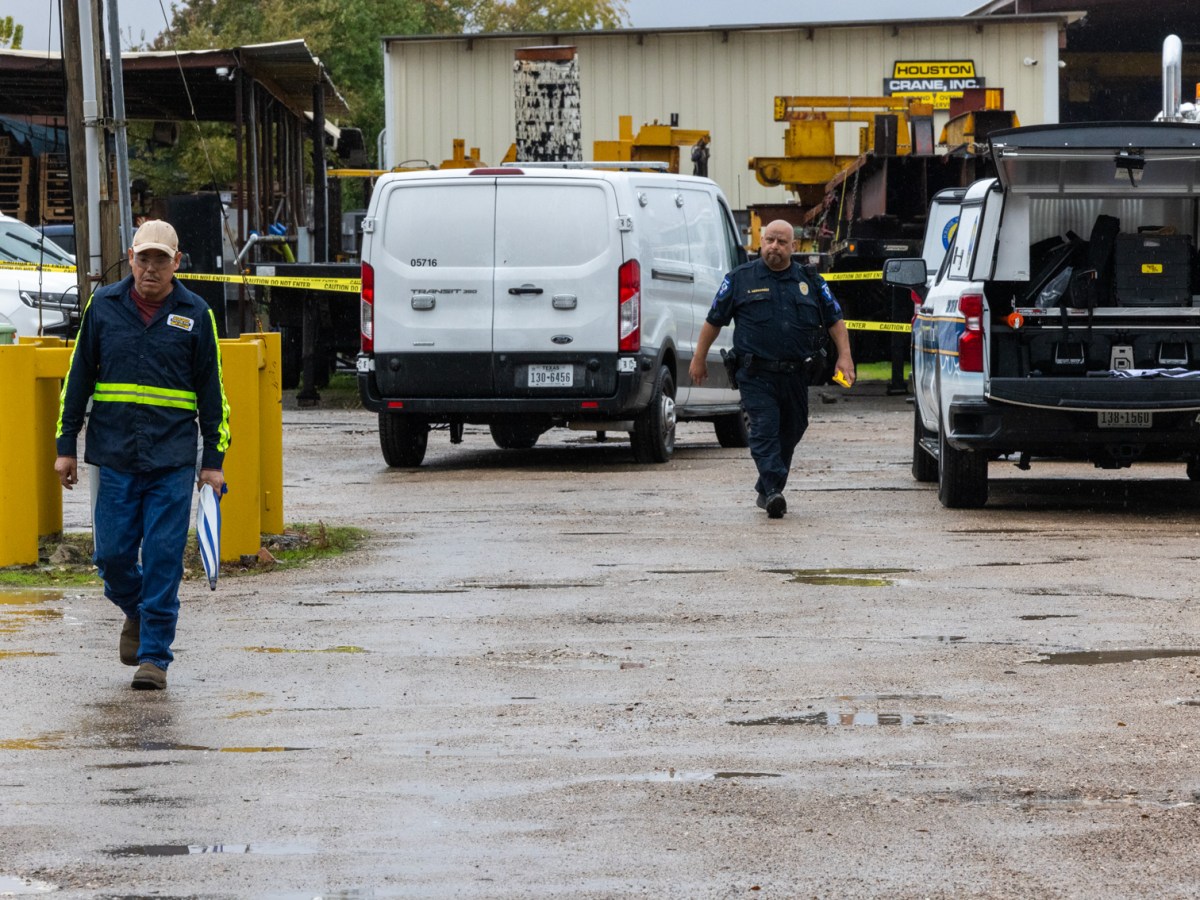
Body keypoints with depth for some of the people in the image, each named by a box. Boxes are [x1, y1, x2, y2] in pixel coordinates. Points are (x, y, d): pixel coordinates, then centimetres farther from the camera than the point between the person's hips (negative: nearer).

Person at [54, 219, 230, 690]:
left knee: (163, 556, -4)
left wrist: (213, 459, 5)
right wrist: (66, 444, 8)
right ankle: (136, 613, 33)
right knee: (112, 553, 2)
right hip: (114, 456, 1)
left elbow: (211, 389, 8)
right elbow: (78, 377, 11)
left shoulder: (195, 313, 3)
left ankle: (154, 655, 4)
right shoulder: (104, 306, 6)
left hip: (173, 459, -1)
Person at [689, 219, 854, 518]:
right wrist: (699, 359, 10)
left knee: (790, 433, 11)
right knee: (764, 431, -15)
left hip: (796, 377, 3)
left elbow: (835, 321, 14)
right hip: (757, 376, -3)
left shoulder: (810, 281, 11)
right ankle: (773, 491, -25)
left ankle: (766, 491, 25)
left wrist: (844, 356, 2)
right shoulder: (740, 279, 5)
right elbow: (714, 321, 10)